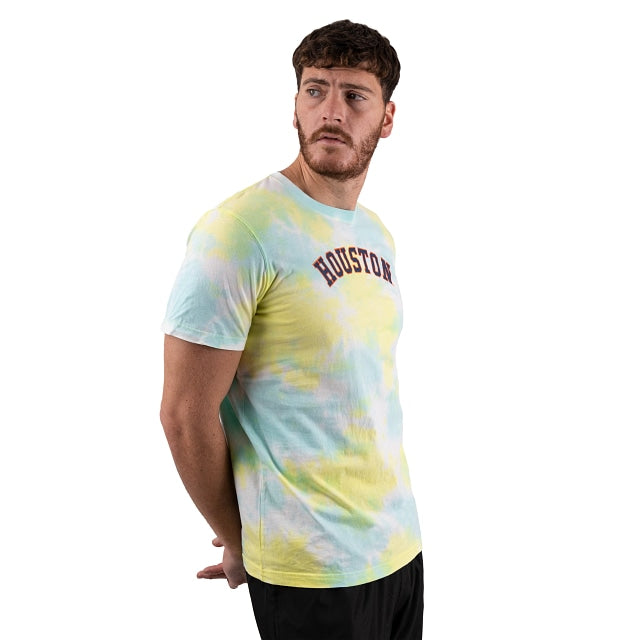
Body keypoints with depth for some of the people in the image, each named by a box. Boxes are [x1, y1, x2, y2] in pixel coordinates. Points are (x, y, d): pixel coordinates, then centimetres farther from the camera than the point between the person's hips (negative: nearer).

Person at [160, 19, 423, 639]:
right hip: (310, 568, -7)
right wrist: (237, 543, -5)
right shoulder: (242, 231, -17)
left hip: (401, 542, 7)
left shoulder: (377, 233, 8)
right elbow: (185, 413, -16)